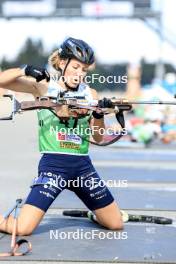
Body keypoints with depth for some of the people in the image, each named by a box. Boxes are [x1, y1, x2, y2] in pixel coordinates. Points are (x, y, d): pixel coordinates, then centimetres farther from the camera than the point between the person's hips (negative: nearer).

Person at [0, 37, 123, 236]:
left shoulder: (90, 94, 8)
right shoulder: (44, 87, -1)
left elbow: (98, 137, 6)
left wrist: (99, 114, -12)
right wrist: (25, 70, -21)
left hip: (83, 165, 4)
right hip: (53, 164, -4)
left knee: (115, 224, 7)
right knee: (22, 229, -15)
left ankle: (93, 214, 40)